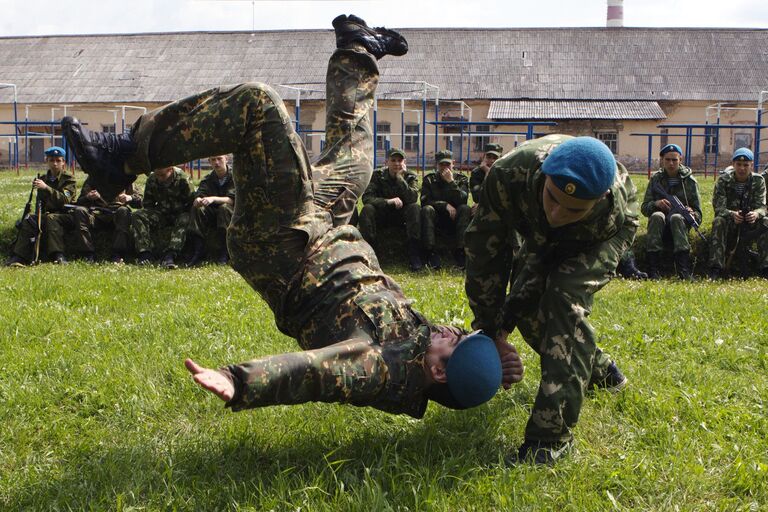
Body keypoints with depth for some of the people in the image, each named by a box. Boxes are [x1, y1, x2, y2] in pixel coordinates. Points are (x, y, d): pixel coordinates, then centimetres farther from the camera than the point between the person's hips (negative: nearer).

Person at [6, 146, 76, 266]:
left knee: (51, 218, -37)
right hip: (47, 214, 5)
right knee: (28, 220, -22)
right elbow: (41, 203, 21)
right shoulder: (44, 179, 15)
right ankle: (19, 257, -29)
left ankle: (58, 255, -42)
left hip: (64, 215, -5)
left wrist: (46, 187, -27)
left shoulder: (68, 178, -1)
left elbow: (65, 199, -18)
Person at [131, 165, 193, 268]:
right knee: (137, 216, -19)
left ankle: (169, 255, -49)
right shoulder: (151, 179, -1)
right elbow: (147, 203, 10)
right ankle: (145, 254, -29)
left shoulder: (182, 178, -14)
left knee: (184, 221, -39)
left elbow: (191, 203, -9)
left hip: (180, 214, -4)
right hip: (161, 213, 4)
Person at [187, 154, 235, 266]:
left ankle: (224, 251, -30)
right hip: (212, 215, 4)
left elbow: (232, 199, -21)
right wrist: (198, 200, -33)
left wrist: (214, 199, -36)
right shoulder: (208, 180, 7)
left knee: (224, 207, -35)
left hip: (232, 215, -4)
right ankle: (198, 250, -24)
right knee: (197, 208, -22)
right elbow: (199, 195, -8)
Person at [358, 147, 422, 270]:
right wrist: (388, 201, -29)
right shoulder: (378, 175, -4)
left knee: (415, 208, -31)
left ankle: (414, 255, -32)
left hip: (402, 215, 0)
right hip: (382, 214, 0)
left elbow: (412, 198, -22)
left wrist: (400, 177, -24)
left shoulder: (411, 177, -3)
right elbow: (366, 198, -16)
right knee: (367, 209, -30)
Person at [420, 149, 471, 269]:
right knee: (427, 209, -30)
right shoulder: (429, 179, 5)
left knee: (465, 209, -28)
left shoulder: (461, 179, 5)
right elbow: (425, 201, -9)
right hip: (436, 222, 0)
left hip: (454, 221, 0)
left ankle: (460, 251, -31)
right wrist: (445, 205, -19)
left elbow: (462, 200, -13)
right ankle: (430, 252, -34)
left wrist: (451, 182, -18)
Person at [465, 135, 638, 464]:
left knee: (565, 298, -30)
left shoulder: (612, 210, -44)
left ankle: (553, 435, -29)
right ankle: (598, 369, 29)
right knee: (527, 309, -2)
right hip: (542, 234, 4)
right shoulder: (508, 174, -41)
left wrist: (514, 306, -26)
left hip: (599, 237, -4)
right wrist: (488, 322, -22)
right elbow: (483, 247, -27)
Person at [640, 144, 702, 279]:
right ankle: (653, 270, -40)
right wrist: (656, 204, -18)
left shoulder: (689, 180, 4)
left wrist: (691, 213, -21)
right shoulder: (656, 179, 7)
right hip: (660, 223, 1)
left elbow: (698, 214, 3)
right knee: (657, 216, -33)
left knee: (676, 217, -35)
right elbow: (644, 207, 4)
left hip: (680, 222, -1)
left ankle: (684, 271, -44)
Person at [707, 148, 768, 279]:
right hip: (729, 222, -2)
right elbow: (718, 208, -14)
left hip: (750, 224, 2)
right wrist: (732, 214, -37)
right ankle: (715, 270, -40)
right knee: (718, 221, -34)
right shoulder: (723, 180, -6)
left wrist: (756, 214, -34)